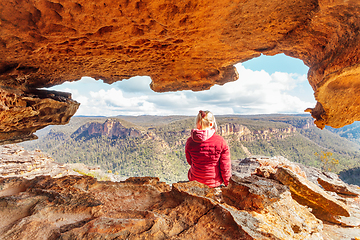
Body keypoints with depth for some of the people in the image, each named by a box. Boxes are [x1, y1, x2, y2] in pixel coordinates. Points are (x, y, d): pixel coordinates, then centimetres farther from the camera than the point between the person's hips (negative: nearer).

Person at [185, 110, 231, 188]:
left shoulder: (190, 141, -14)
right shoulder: (220, 141, -19)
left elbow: (189, 161, 3)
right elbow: (225, 166, -11)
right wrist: (226, 181, 6)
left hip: (195, 180, 1)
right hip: (215, 182, 0)